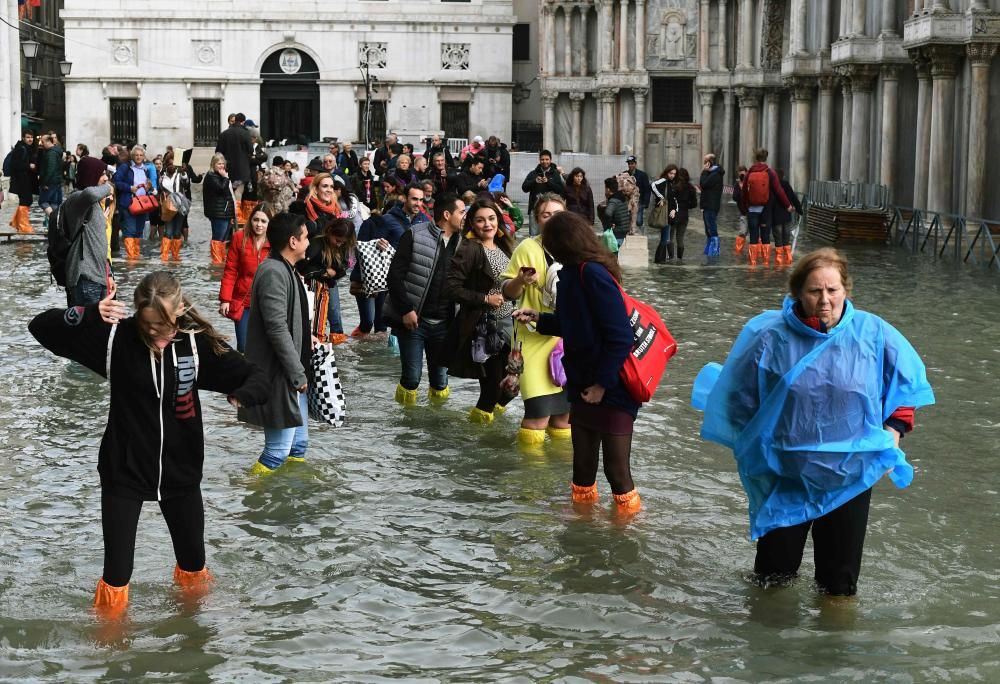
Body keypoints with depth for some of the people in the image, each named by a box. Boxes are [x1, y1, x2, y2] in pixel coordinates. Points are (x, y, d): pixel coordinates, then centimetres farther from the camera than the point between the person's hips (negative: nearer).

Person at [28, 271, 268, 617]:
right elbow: (41, 327, -17)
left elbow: (257, 380, -11)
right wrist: (88, 314, -35)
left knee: (194, 564, 20)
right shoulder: (117, 336, -15)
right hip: (124, 472, -2)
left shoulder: (198, 344, -12)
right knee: (117, 571, -1)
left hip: (180, 472, 2)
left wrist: (240, 397, -35)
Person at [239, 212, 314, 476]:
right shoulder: (273, 273, -19)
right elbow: (277, 329, -23)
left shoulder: (285, 270, 14)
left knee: (298, 442, 17)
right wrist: (298, 374, -21)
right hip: (278, 375, -11)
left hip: (291, 373, 11)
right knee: (280, 446, -7)